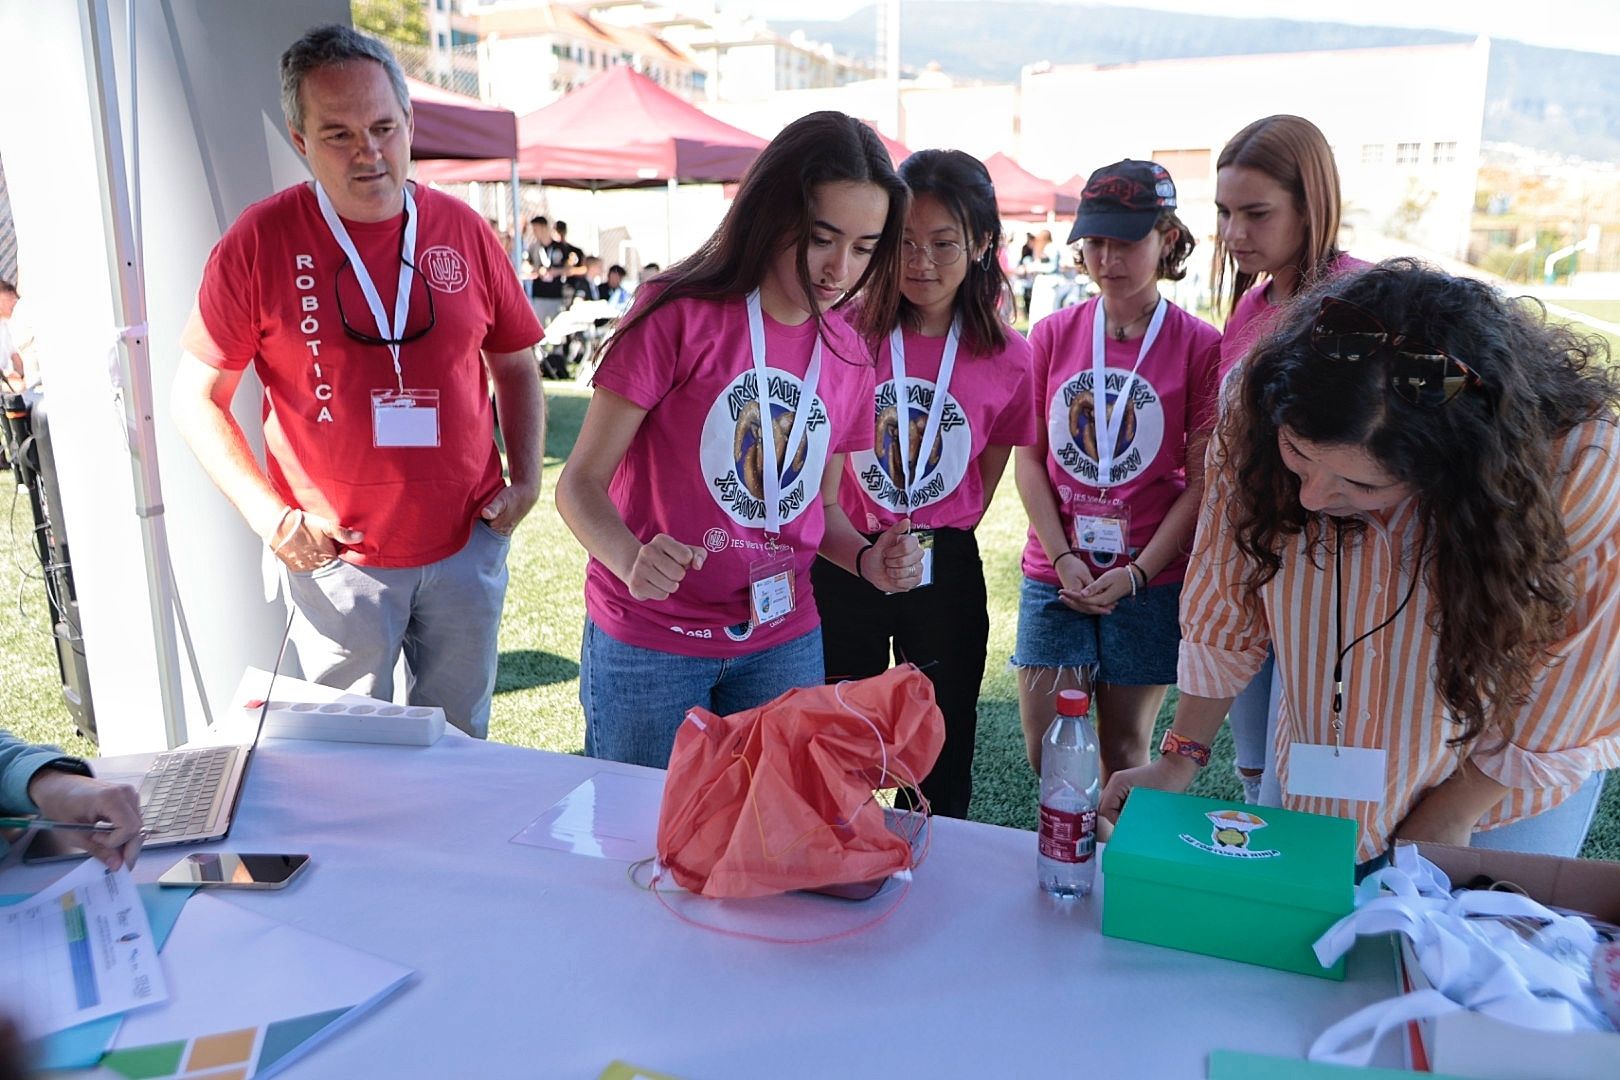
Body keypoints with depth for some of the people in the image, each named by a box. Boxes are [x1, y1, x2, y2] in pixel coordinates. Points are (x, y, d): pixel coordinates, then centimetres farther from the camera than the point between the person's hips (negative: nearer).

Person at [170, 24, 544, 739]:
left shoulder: (463, 230, 0)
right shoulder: (261, 240, -8)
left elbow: (515, 367, 11)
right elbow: (195, 397, -2)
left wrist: (526, 479, -1)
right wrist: (269, 514, -12)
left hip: (468, 542, 2)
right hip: (335, 555, -2)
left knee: (460, 740, 18)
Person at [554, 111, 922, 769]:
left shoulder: (849, 355, 3)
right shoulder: (678, 316, -13)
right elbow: (581, 482, -13)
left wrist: (865, 558, -8)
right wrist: (630, 557, -34)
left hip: (783, 644, 4)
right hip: (649, 646, -4)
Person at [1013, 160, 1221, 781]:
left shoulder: (1200, 345, -4)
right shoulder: (1051, 335, 4)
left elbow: (1202, 479, -4)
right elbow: (1028, 457, 3)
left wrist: (1137, 573, -11)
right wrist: (1064, 558, -8)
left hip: (1150, 579, -2)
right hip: (1054, 574, 2)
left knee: (1124, 753, 9)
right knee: (1045, 751, 3)